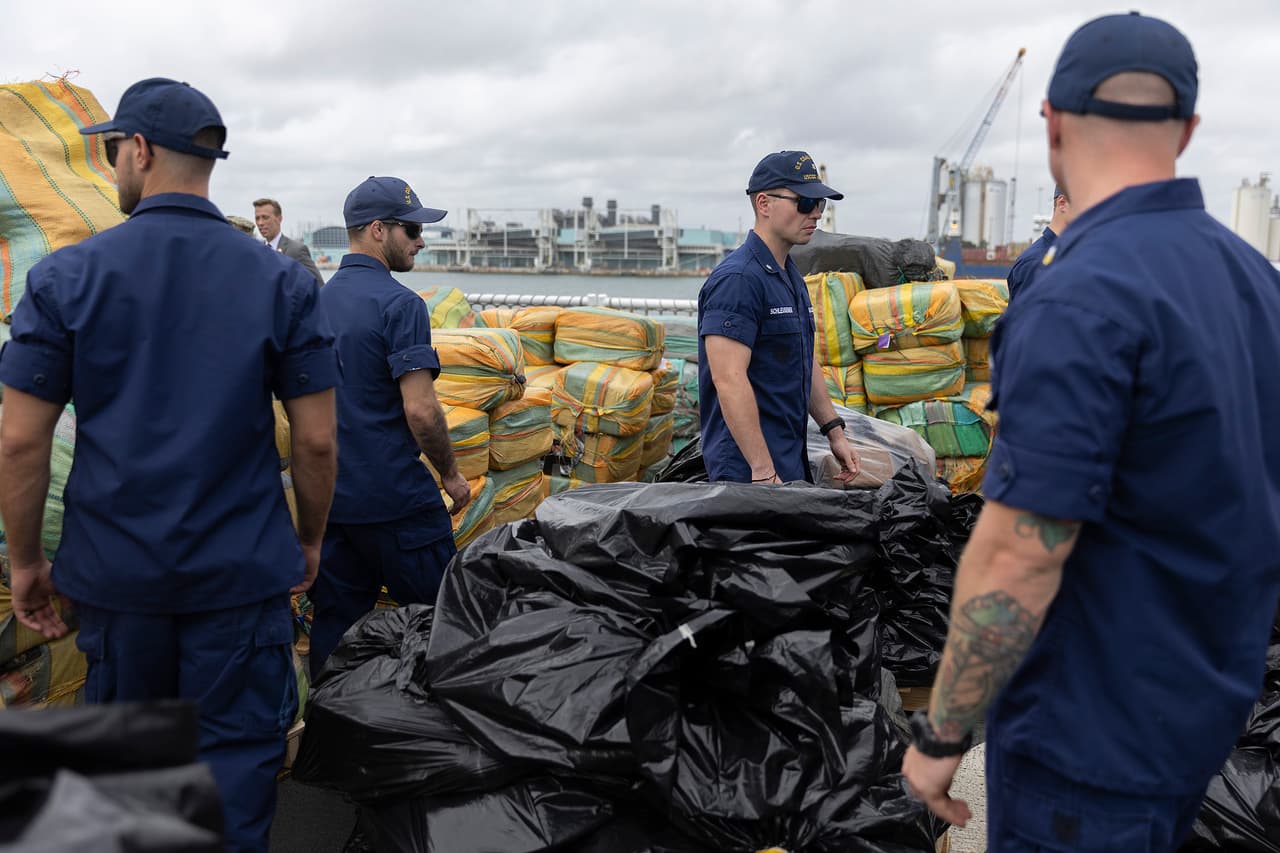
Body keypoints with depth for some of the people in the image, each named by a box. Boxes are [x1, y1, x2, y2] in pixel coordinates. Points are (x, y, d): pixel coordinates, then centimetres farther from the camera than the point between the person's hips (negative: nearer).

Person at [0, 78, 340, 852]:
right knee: (237, 753, 10)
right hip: (242, 571, -1)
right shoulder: (283, 282, -6)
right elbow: (318, 440, -6)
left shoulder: (66, 277, -5)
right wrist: (311, 539, 9)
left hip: (114, 569, 2)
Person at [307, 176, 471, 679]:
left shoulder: (318, 300, 10)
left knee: (333, 624, 14)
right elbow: (420, 410, -21)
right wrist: (450, 473, -6)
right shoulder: (400, 304, -15)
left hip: (330, 494, 8)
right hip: (395, 497, -8)